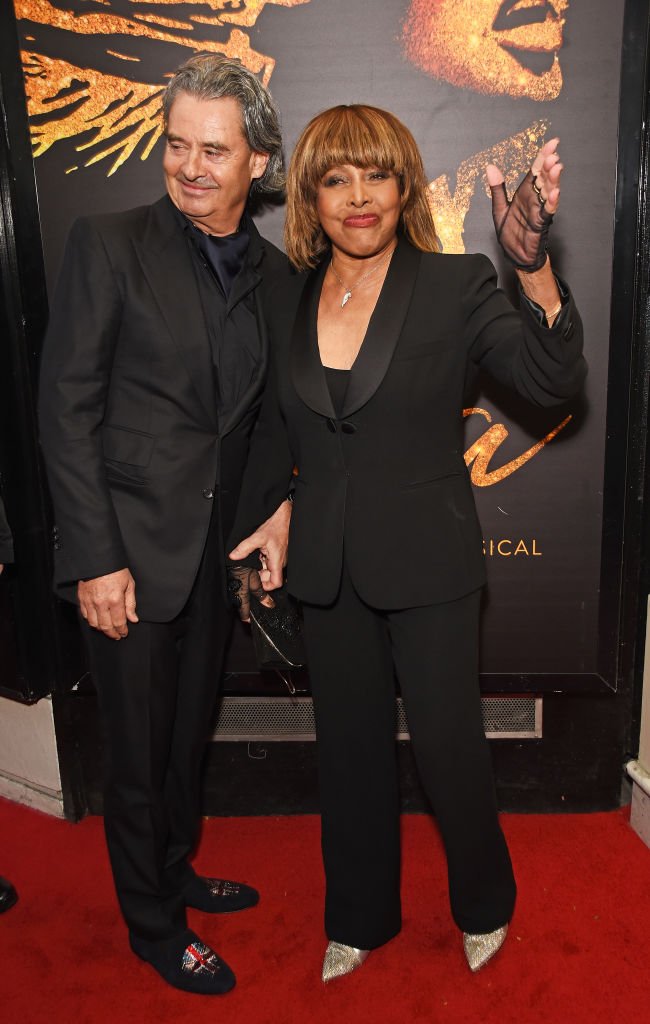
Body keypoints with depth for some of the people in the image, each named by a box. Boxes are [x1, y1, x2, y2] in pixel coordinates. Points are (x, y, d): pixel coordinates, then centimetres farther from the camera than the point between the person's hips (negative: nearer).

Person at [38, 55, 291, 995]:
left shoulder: (272, 272, 6)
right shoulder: (109, 246, -9)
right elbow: (67, 411, -12)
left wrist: (279, 505, -1)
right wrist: (95, 560, -15)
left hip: (218, 550, 5)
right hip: (132, 549, -5)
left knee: (189, 733, 21)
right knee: (140, 751, 10)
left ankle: (174, 873, 46)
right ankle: (154, 927, 33)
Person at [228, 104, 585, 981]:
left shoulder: (456, 286, -9)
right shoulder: (290, 301, 3)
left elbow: (552, 379, -22)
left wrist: (536, 267, -39)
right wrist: (247, 531, 18)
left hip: (428, 566, -3)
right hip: (327, 570, 4)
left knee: (449, 747, 9)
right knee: (351, 751, 18)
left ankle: (484, 906, 41)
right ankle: (360, 917, 43)